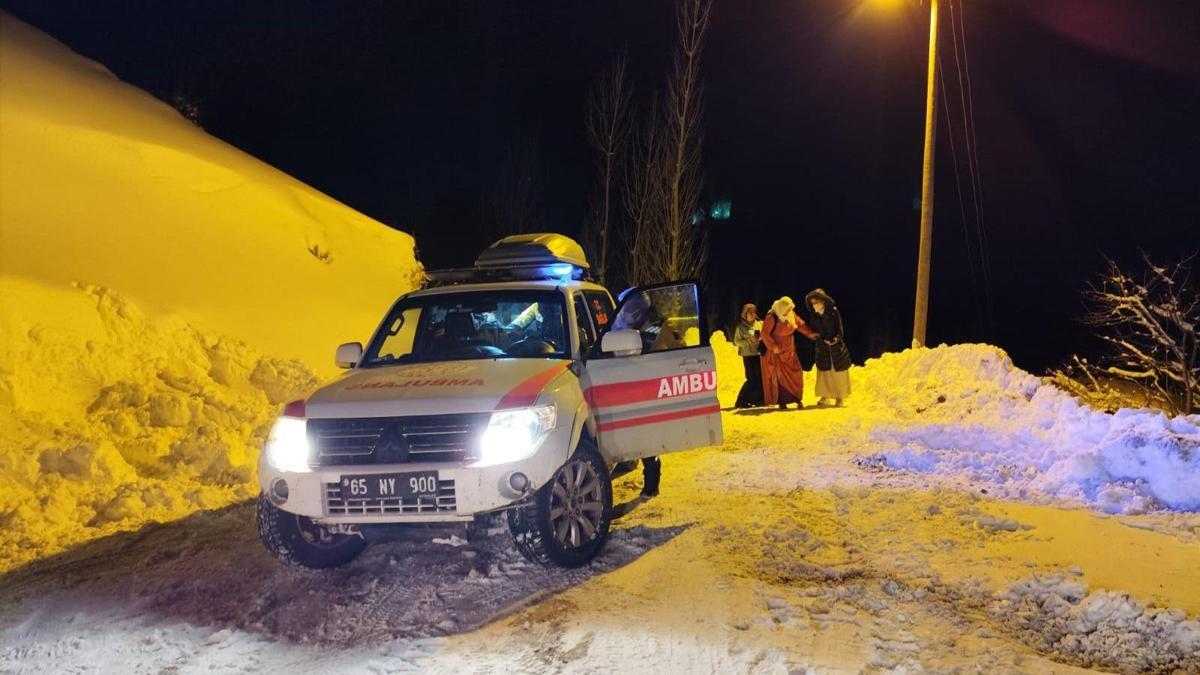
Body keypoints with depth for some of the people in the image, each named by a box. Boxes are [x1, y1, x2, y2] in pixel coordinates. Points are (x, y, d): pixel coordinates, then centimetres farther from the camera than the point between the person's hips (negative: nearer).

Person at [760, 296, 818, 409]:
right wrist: (773, 347, -21)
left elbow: (801, 324, 10)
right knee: (779, 376, -5)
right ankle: (782, 401, 0)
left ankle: (797, 398, 15)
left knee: (795, 373, 4)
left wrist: (810, 333, -2)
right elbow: (765, 334, -20)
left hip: (788, 351, 6)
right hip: (776, 353, -6)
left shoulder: (792, 315, -1)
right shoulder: (771, 318, -20)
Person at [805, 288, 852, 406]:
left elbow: (840, 331, -12)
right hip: (822, 350, 2)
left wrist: (836, 339, -31)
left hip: (837, 348, -2)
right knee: (824, 373, 4)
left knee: (839, 373, 5)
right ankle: (825, 397, 14)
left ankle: (839, 398, 17)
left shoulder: (833, 312, -12)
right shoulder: (814, 316, -2)